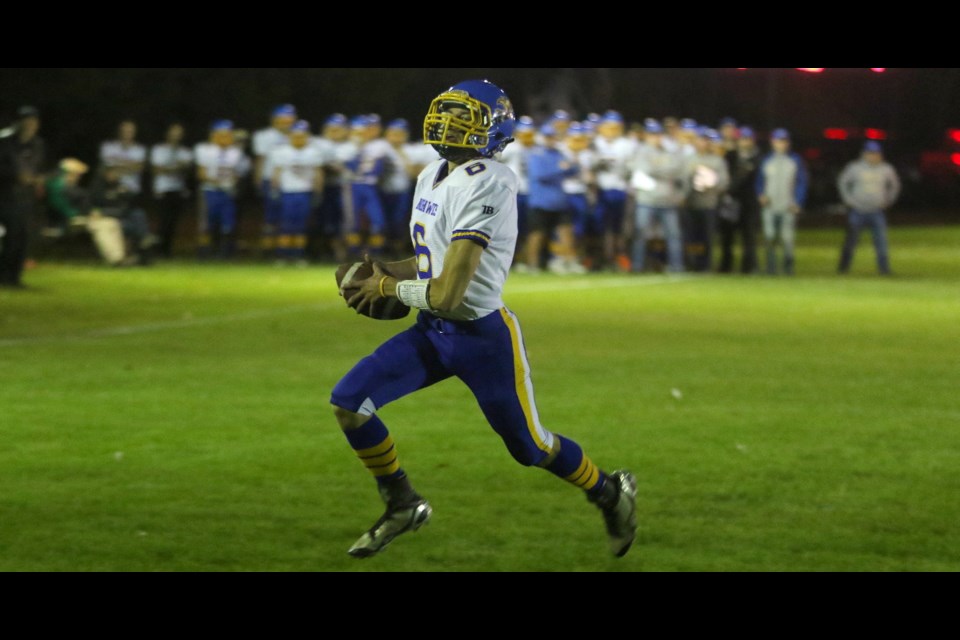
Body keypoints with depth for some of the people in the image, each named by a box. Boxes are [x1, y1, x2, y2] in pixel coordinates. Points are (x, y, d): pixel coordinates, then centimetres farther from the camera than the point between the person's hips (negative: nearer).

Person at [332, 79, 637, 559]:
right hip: (432, 332, 8)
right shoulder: (433, 177, 4)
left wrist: (389, 288, -12)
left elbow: (447, 293, -28)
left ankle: (611, 493, 37)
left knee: (531, 448, 8)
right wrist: (385, 270, 2)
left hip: (483, 336, -8)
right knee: (348, 403, -6)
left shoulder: (485, 188, -26)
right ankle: (403, 506, 14)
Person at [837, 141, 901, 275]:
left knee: (881, 241, -9)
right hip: (858, 211, -1)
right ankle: (843, 267, 12)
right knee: (851, 240, 2)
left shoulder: (886, 169, 3)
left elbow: (894, 185, 20)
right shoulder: (855, 167, -3)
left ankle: (884, 268, -7)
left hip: (877, 212, 1)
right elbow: (842, 182, 10)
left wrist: (887, 201, 12)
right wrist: (848, 199, 1)